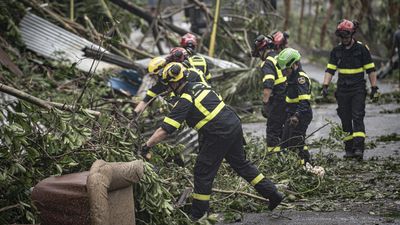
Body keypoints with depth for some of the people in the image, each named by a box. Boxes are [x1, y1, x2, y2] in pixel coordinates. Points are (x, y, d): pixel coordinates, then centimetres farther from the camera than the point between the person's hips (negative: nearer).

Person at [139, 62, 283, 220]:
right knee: (241, 163, 23)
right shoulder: (199, 86, 11)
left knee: (203, 171, 3)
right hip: (235, 125, 8)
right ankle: (273, 194, 28)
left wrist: (146, 146, -12)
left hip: (219, 134, -8)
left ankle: (197, 214, 10)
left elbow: (165, 130, -16)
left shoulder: (185, 100, -12)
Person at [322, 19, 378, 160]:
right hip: (342, 90, 4)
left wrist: (374, 88, -3)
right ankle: (349, 149, 9)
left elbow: (371, 70, 0)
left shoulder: (362, 49, -2)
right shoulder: (336, 51, 7)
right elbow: (330, 70, 7)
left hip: (358, 90, -4)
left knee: (358, 118, -13)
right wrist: (325, 86, -6)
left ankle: (359, 148, -18)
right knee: (345, 120, 4)